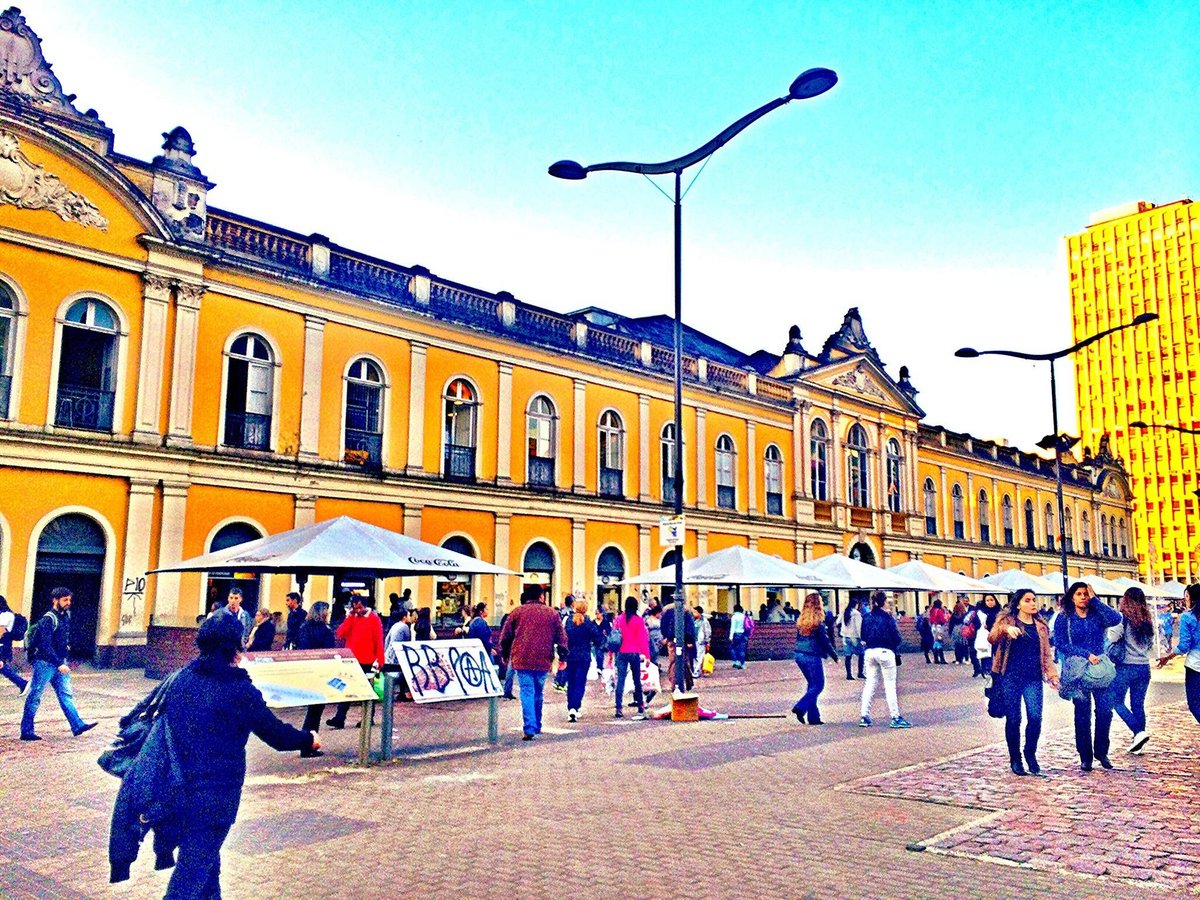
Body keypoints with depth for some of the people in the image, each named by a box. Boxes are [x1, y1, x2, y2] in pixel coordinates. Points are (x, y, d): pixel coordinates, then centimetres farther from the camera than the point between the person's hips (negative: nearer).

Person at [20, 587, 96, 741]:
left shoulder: (66, 616, 9)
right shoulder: (48, 619, -16)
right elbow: (45, 645, -21)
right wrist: (59, 664, -25)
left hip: (59, 662, 8)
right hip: (45, 663, -8)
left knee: (66, 694, 4)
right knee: (34, 696, 2)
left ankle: (77, 725, 0)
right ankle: (26, 731, 9)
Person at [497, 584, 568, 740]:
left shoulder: (517, 612, 5)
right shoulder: (552, 613, 7)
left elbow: (505, 636, 7)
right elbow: (561, 637, 6)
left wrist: (505, 655, 20)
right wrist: (563, 657, 12)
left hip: (522, 660, -1)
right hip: (543, 661, 2)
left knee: (527, 693, -3)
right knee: (538, 693, 16)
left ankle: (530, 728, -13)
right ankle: (537, 726, 25)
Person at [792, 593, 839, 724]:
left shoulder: (801, 620, 8)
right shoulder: (818, 621, -12)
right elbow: (824, 640, -10)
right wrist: (834, 654, 1)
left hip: (799, 655, 7)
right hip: (812, 657, -7)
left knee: (812, 684, 16)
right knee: (818, 685, 3)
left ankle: (813, 717, 15)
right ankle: (800, 708, -13)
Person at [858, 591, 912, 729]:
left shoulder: (866, 617, 6)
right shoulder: (887, 617, -9)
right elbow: (896, 637, -8)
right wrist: (895, 646, 9)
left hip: (870, 652, 5)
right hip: (885, 652, -5)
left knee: (870, 684, 9)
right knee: (890, 685, 1)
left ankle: (865, 717, 8)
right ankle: (895, 718, 4)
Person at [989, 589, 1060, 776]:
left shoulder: (1040, 625, 15)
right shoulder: (1006, 620, 3)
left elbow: (1046, 653, 16)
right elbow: (992, 638, -13)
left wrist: (1052, 674, 3)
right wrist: (1006, 629, -32)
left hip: (1033, 678, 3)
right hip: (1011, 677, -3)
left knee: (1035, 717, -9)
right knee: (1013, 719, -1)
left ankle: (1030, 753, 14)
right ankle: (1015, 759, 15)